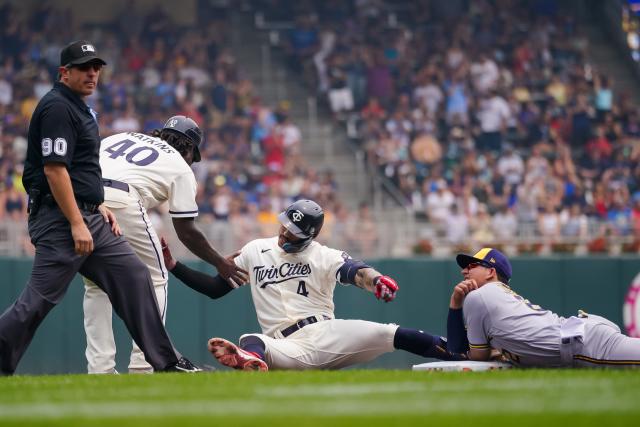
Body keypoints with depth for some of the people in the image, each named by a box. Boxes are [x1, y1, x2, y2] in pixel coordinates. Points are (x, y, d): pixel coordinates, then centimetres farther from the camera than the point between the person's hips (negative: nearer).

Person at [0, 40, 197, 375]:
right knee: (40, 297, -10)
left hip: (89, 218, 10)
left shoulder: (79, 108, 19)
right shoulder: (57, 107, -13)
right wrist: (76, 224, -23)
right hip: (60, 219, -10)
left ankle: (164, 361, 10)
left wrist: (98, 206, 15)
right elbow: (54, 169, -21)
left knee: (133, 275, 7)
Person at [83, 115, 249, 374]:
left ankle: (100, 367, 12)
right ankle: (143, 367, 6)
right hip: (120, 201, -5)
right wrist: (221, 264, 32)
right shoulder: (181, 168, 21)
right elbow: (186, 232, 19)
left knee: (96, 284, 20)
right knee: (154, 280, 13)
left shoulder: (122, 137, 34)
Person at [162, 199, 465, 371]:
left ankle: (459, 356, -24)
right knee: (251, 342, -35)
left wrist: (374, 279, -42)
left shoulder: (325, 257, 5)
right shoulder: (254, 252, 14)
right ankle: (253, 361, -71)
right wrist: (173, 266, 9)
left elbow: (354, 271, -17)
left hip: (327, 333, 0)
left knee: (389, 334, -21)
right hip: (291, 351, 0)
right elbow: (214, 289, 20)